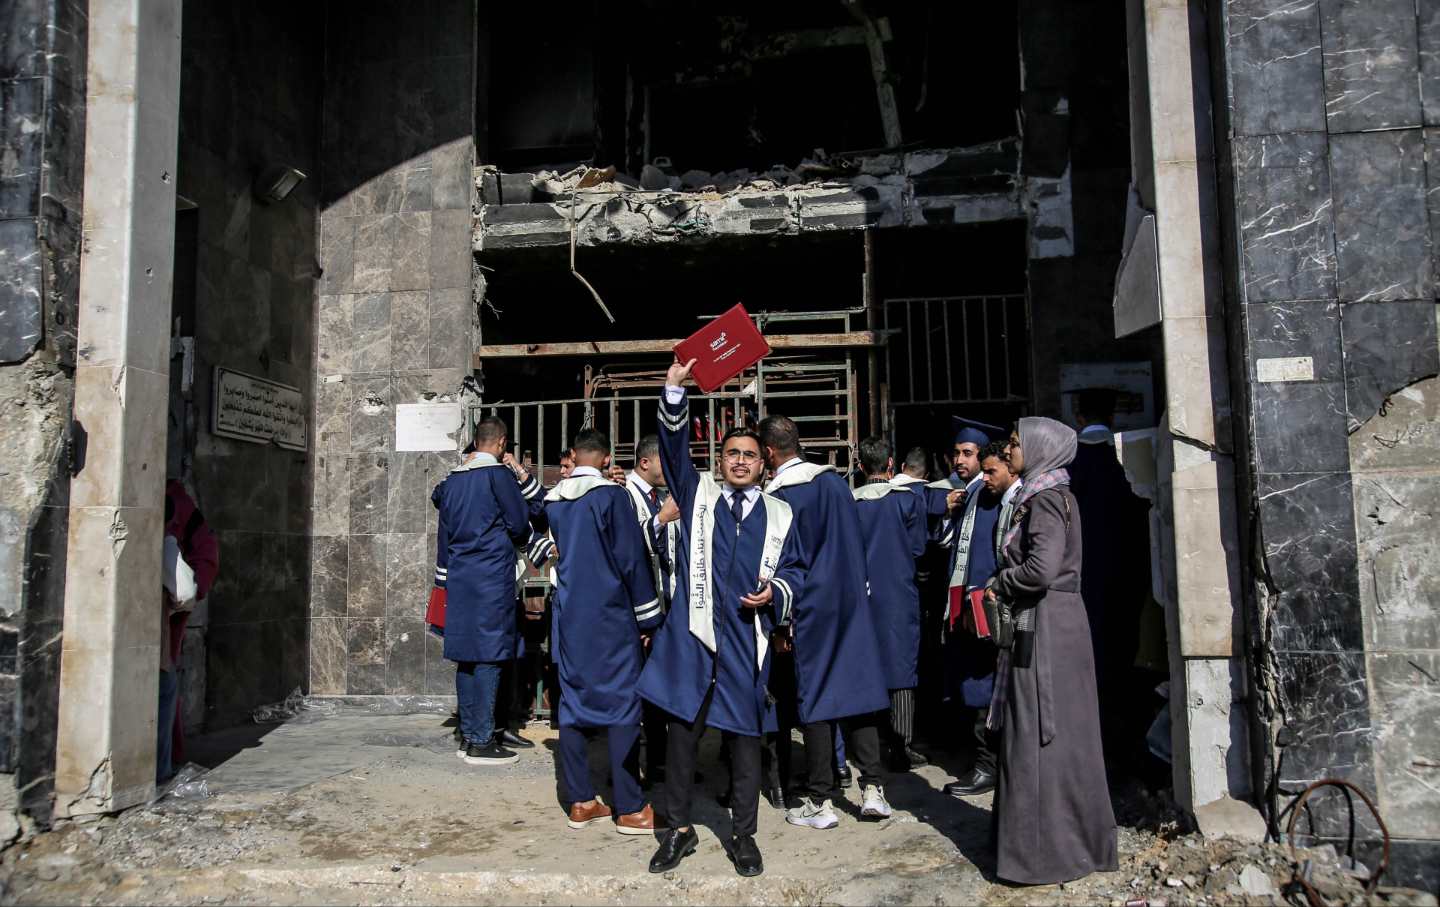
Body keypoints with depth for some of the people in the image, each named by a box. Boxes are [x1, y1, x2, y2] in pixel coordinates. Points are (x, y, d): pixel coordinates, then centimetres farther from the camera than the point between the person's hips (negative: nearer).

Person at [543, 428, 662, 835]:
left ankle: (580, 801, 16)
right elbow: (632, 559, -10)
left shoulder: (553, 500, 6)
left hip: (568, 615, 6)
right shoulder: (612, 495, -10)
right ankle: (630, 808, 2)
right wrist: (648, 618, -4)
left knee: (572, 702, 10)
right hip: (610, 617, -6)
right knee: (622, 704, -1)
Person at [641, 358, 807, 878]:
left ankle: (744, 836, 22)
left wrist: (774, 592, -7)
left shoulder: (779, 514, 11)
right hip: (692, 633, -1)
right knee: (682, 731, 5)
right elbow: (673, 446, -3)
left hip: (748, 636, 1)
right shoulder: (698, 494, 8)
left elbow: (794, 569, 14)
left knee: (745, 738, 8)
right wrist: (675, 391, -15)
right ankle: (679, 828, 21)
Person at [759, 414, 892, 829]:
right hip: (850, 599, 4)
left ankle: (820, 800, 10)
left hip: (807, 608, -4)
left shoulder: (776, 498, -15)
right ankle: (872, 788, 10)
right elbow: (855, 540, 10)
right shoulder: (835, 481, 1)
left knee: (814, 698, 4)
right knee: (857, 687, 10)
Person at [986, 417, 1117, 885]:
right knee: (1040, 734, 15)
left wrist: (998, 585, -9)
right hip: (1039, 623, 9)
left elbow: (1041, 569, -25)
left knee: (1041, 737, -1)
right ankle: (1068, 841, 27)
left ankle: (1049, 850, 10)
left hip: (1047, 627, -9)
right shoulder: (1042, 495, 15)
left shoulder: (1047, 499, -14)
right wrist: (1005, 587, 5)